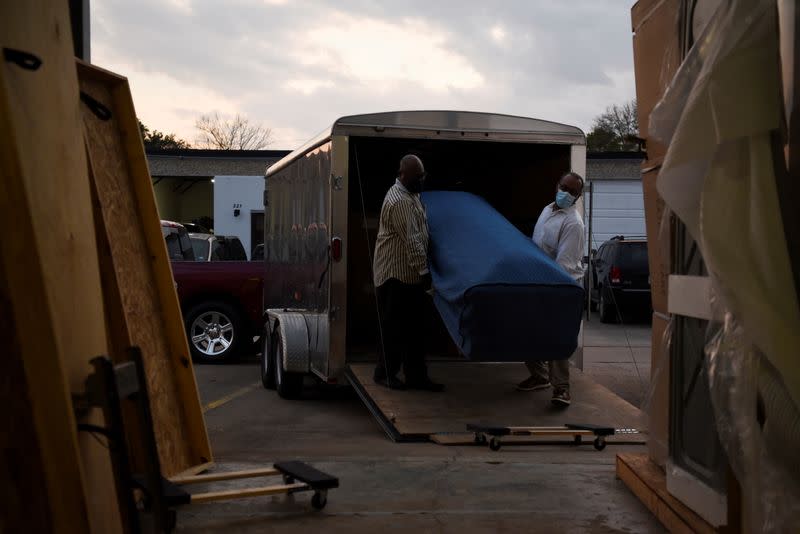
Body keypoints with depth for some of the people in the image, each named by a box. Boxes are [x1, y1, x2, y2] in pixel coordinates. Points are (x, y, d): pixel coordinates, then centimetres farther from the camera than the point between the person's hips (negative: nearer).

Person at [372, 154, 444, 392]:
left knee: (413, 328, 10)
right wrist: (424, 273, -23)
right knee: (394, 327, 0)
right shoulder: (400, 201, -20)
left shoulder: (411, 195, 13)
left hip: (411, 274, 10)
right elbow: (412, 241, -23)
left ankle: (416, 376, 15)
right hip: (396, 274, -10)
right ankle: (385, 373, 13)